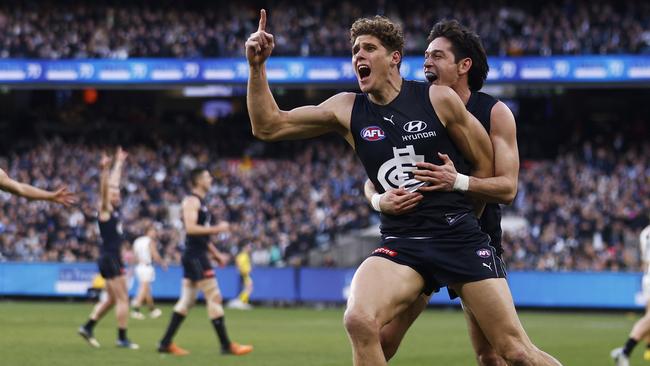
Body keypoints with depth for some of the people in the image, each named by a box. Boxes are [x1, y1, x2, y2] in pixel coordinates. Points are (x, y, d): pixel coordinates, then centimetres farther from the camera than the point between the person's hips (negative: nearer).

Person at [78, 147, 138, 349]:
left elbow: (114, 183, 22)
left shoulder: (115, 210, 11)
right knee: (122, 298, -7)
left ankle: (87, 327, 17)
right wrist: (104, 170, -39)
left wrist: (119, 163, 31)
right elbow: (104, 189, -26)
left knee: (111, 298, 15)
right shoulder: (104, 211, -10)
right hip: (109, 258, -9)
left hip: (114, 258, 9)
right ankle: (122, 338, -4)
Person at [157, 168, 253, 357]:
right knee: (214, 298, -8)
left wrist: (216, 254, 20)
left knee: (186, 301, 10)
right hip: (195, 256, -10)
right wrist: (217, 229, -20)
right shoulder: (192, 201, -11)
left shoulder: (201, 203, 20)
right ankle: (226, 345, -6)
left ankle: (166, 343, 11)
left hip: (197, 257, 10)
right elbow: (191, 228, -24)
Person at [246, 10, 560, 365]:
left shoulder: (439, 99, -3)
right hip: (401, 243, 2)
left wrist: (458, 219, 9)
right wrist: (257, 67, -7)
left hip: (460, 238, -2)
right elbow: (268, 125, 5)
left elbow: (485, 163, 6)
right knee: (359, 321, -29)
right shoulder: (347, 110, 4)